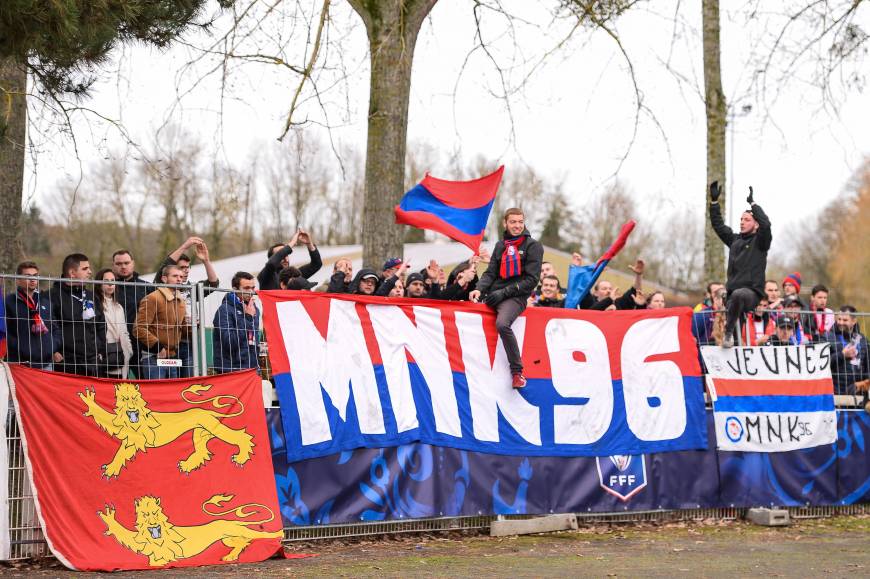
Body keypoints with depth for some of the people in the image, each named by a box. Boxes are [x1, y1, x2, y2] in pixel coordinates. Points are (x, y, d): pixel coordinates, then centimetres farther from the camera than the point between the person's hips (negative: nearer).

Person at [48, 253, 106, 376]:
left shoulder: (90, 296, 18)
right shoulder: (55, 295, -4)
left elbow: (101, 326, 26)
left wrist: (100, 351, 17)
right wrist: (54, 352, -16)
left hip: (92, 362, 6)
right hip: (65, 363, -6)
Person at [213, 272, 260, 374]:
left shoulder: (254, 309, 13)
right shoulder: (225, 310, -9)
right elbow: (229, 341, -18)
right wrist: (247, 318, -17)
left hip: (252, 369, 6)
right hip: (230, 369, -6)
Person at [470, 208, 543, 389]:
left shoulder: (533, 246, 1)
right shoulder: (501, 245, 18)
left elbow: (531, 279, -6)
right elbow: (491, 272, 14)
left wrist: (504, 292, -13)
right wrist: (479, 289, -7)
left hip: (516, 297, -7)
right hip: (495, 294, 7)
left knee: (502, 323, -34)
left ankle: (517, 372, -24)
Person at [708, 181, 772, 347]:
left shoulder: (760, 241, 3)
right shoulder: (735, 239, 21)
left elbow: (766, 224, -16)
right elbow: (718, 225, 25)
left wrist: (753, 203, -11)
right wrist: (714, 201, 19)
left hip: (752, 292, -7)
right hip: (732, 293, 7)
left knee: (738, 295, -39)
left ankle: (728, 332, -34)